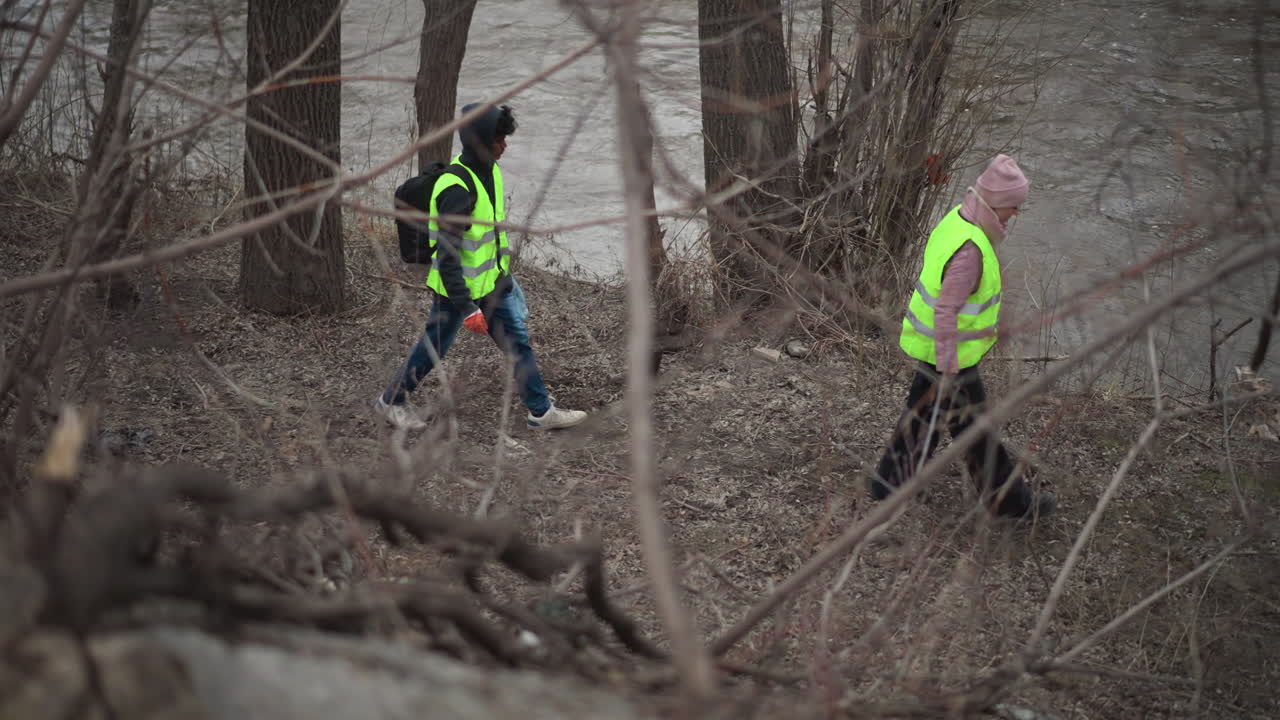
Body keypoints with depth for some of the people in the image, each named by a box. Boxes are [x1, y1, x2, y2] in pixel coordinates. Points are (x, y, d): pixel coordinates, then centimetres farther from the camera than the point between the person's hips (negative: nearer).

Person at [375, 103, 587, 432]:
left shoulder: (490, 171, 1)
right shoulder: (456, 188, -28)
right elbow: (447, 255, -27)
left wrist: (505, 274, 23)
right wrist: (466, 305, -26)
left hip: (494, 281, 8)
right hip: (459, 286, -8)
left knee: (518, 340, 10)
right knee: (434, 346, 9)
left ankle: (541, 411, 19)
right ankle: (392, 400, 31)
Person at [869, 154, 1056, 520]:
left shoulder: (956, 220, 1)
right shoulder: (969, 249, -30)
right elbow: (946, 312, -32)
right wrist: (949, 368, -28)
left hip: (927, 342, 9)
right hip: (949, 353, -9)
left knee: (923, 412, 22)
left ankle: (890, 480, 33)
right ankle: (1009, 499, 21)